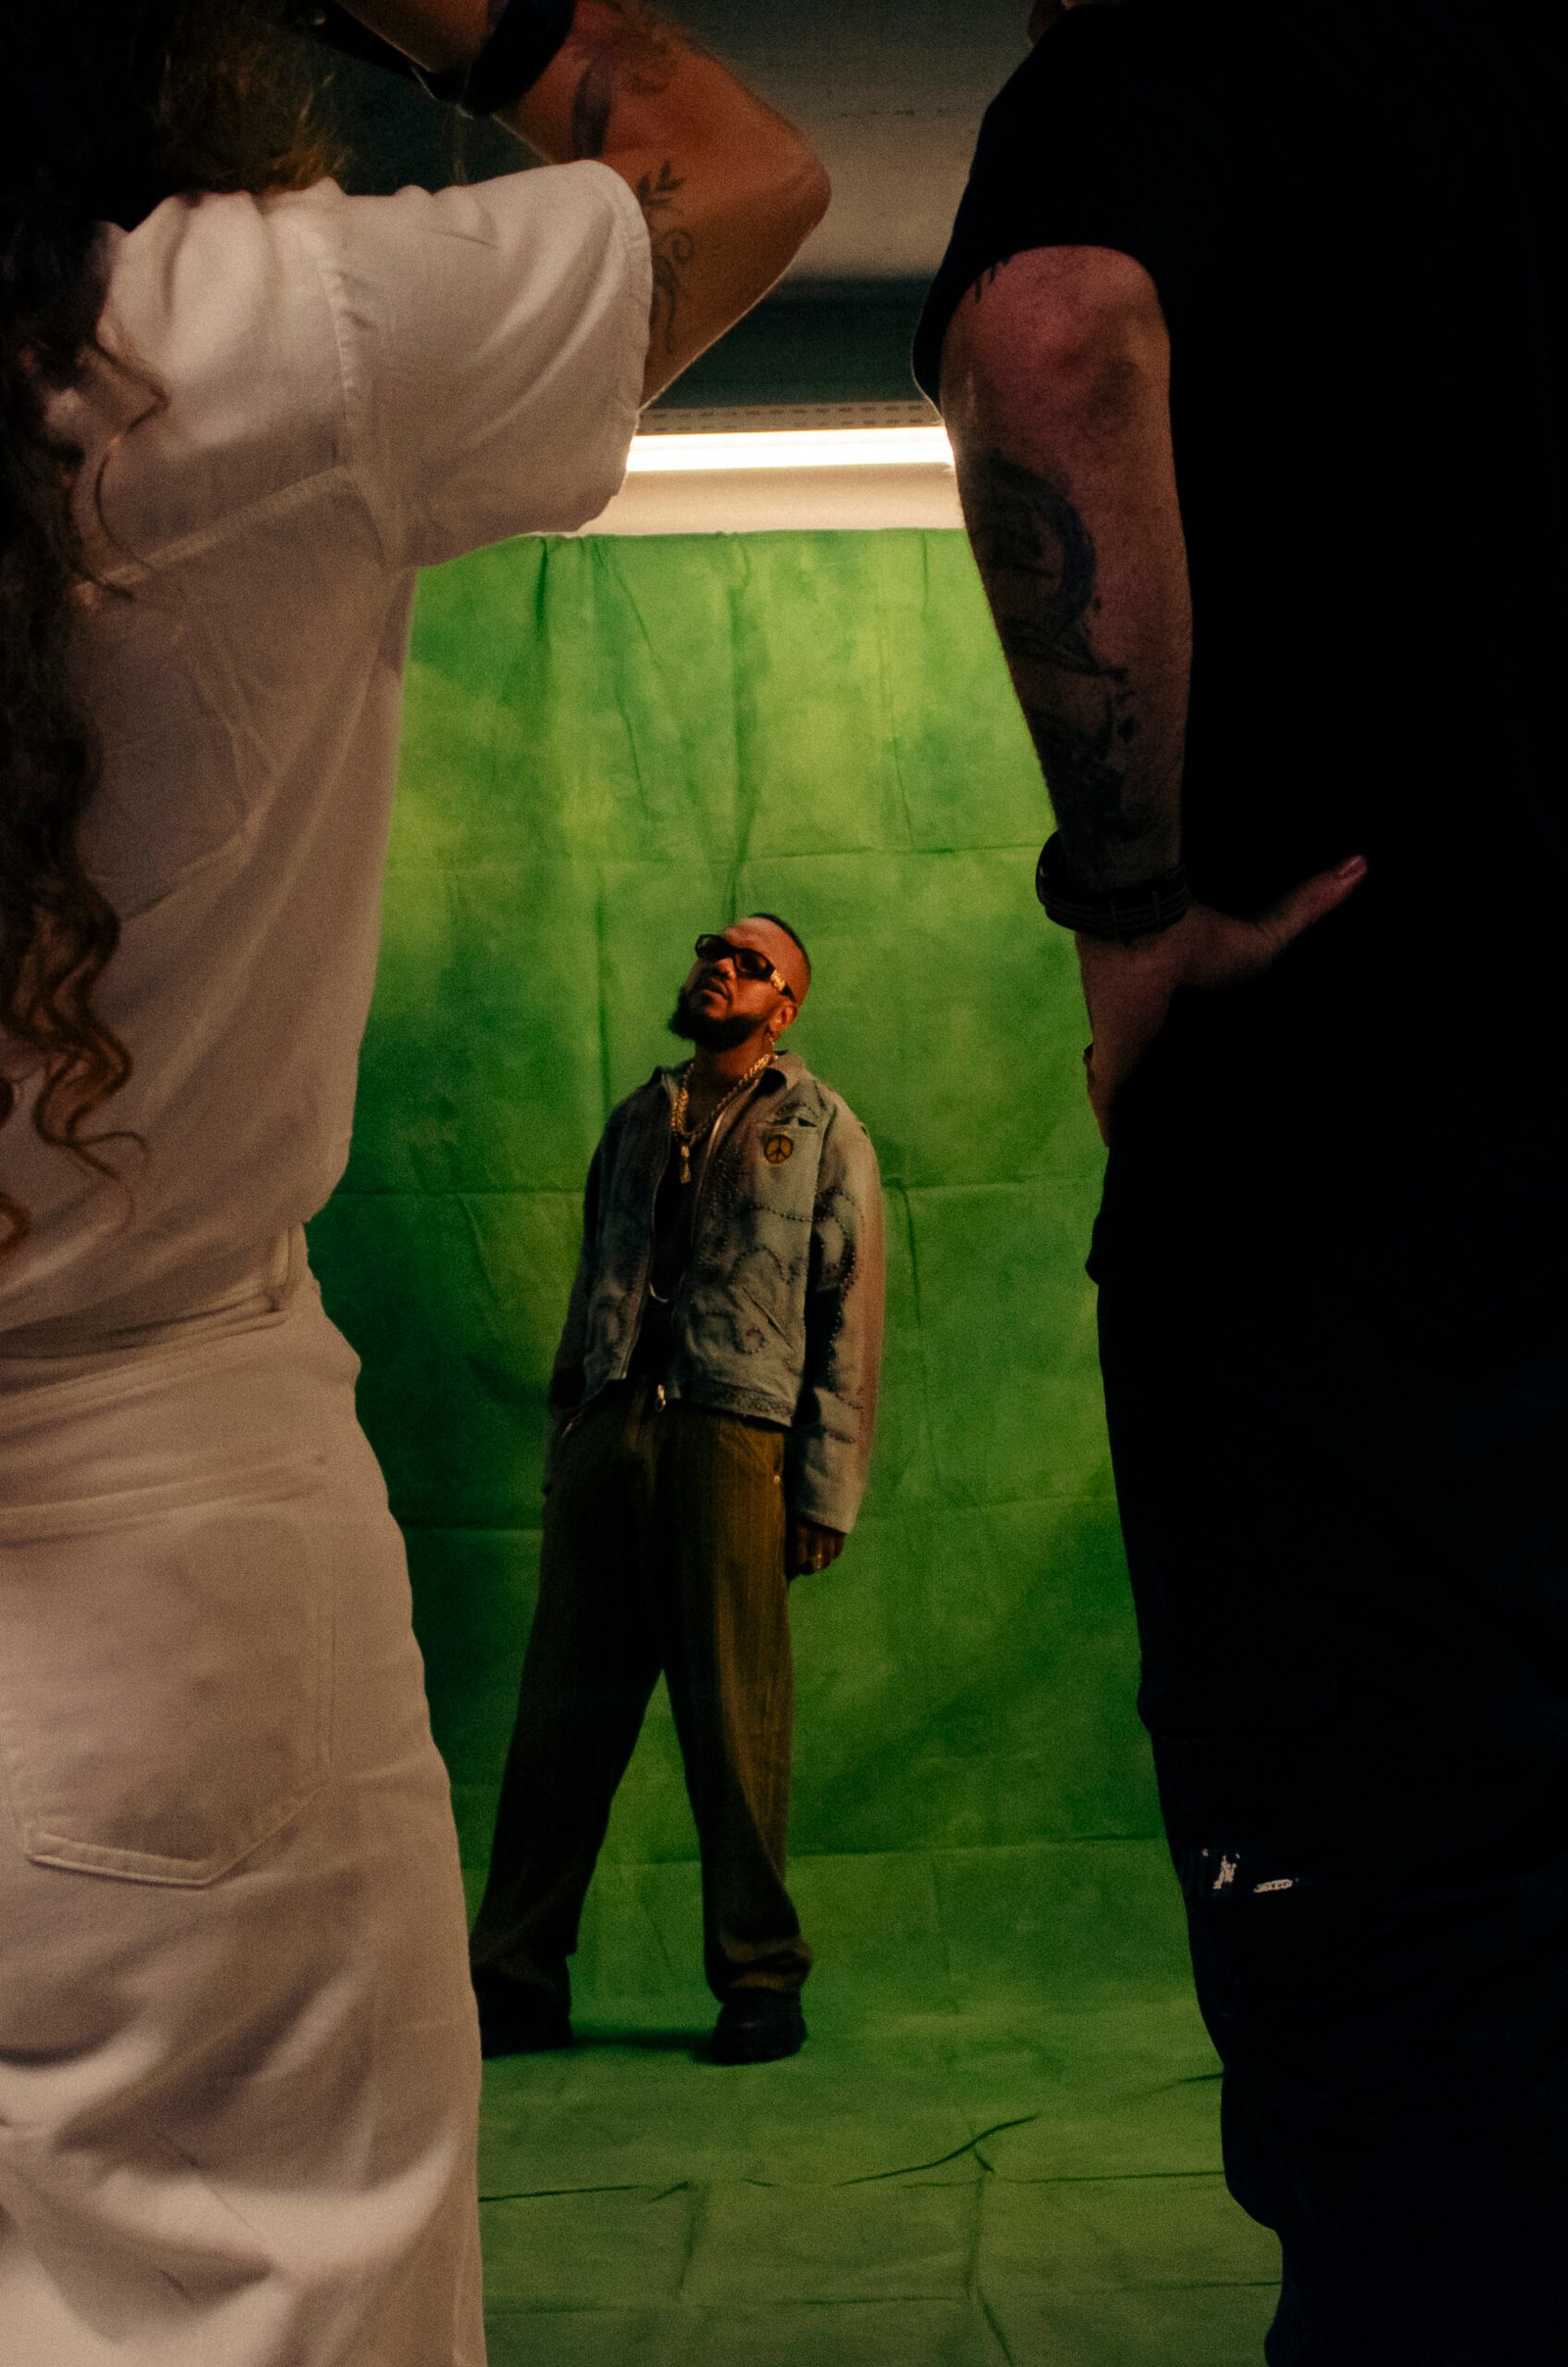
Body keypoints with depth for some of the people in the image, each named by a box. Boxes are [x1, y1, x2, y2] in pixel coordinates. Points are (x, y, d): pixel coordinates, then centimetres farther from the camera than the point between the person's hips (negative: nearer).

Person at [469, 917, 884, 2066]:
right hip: (607, 1432, 4)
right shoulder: (636, 1122, 23)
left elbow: (848, 1318, 3)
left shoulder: (822, 1130, 10)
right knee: (564, 1710, 2)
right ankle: (519, 1981, 7)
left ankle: (760, 1984, 8)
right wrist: (563, 1445, 14)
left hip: (731, 1436, -4)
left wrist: (824, 1490, -6)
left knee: (735, 1722, -3)